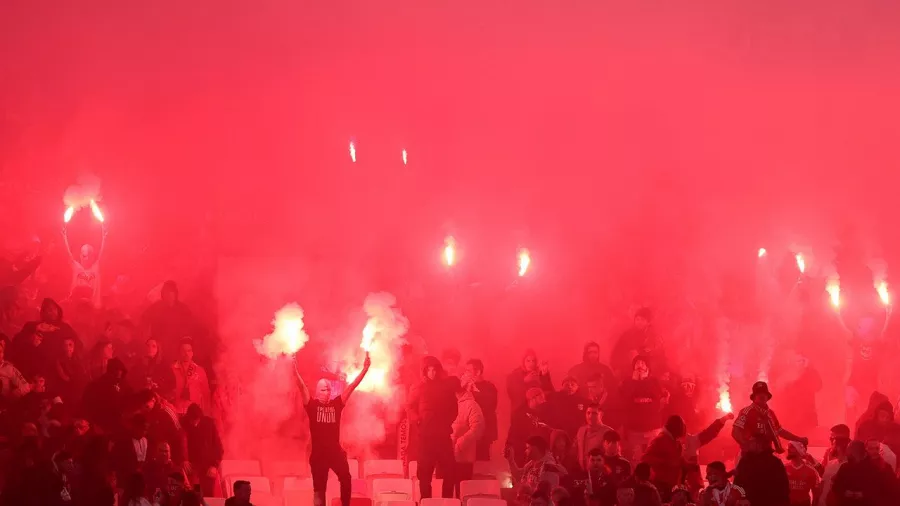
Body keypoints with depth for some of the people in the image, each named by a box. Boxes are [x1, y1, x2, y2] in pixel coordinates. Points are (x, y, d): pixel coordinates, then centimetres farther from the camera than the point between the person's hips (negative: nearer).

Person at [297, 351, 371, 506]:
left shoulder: (336, 404, 4)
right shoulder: (312, 405, -1)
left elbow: (351, 387, -1)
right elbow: (302, 387, -14)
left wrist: (365, 369, -10)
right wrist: (295, 372, -30)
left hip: (335, 451, 1)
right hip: (318, 453, -1)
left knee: (345, 478, -12)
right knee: (319, 487, 5)